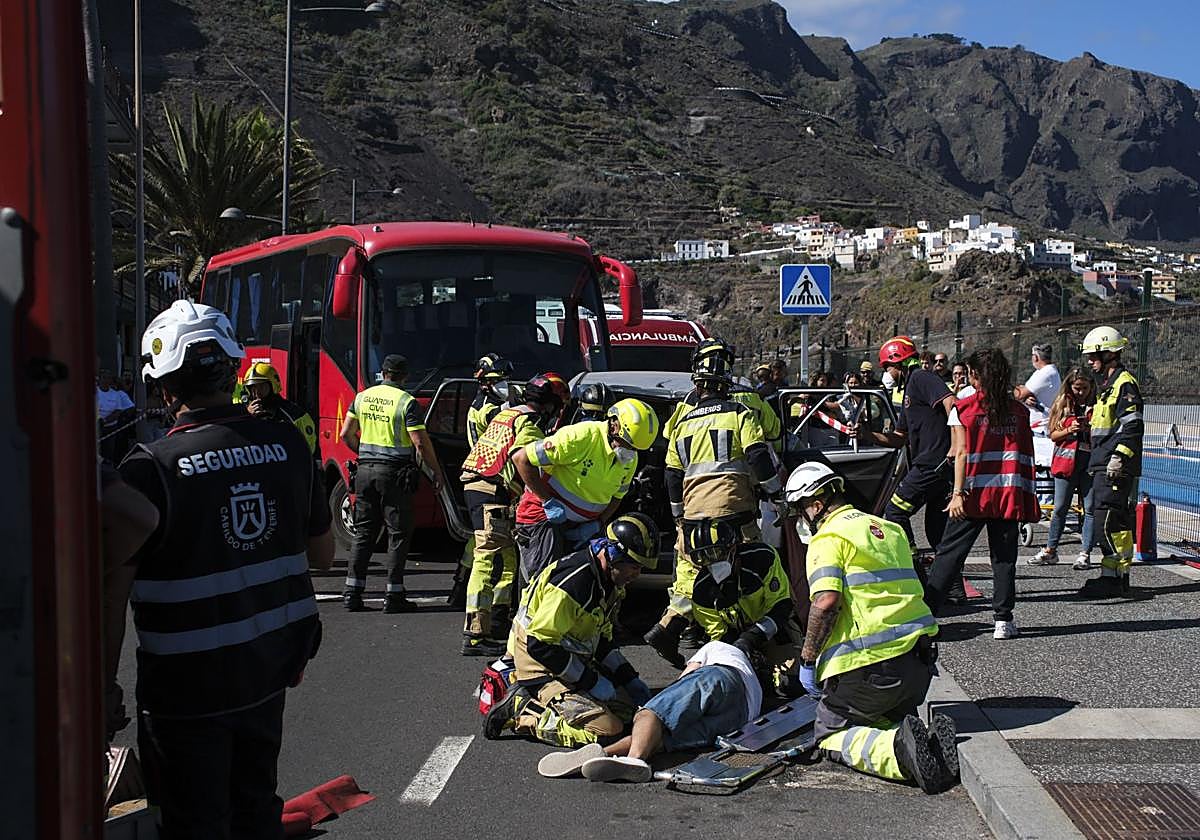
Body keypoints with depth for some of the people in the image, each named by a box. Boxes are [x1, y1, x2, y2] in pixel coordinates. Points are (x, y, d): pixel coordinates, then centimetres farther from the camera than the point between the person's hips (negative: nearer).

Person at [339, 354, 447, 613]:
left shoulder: (363, 397, 7)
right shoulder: (406, 402, -9)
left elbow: (346, 434, 10)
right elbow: (421, 443, -12)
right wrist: (437, 472, -3)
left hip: (365, 471, 5)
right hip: (394, 473, -5)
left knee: (363, 532, 11)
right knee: (398, 534, 3)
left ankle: (352, 591, 8)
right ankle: (394, 596, 2)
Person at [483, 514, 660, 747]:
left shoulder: (612, 583, 6)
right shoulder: (572, 582, -26)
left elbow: (602, 639, 18)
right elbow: (539, 644, -25)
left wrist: (631, 679, 6)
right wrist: (591, 681, -19)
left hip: (575, 663, 10)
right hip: (543, 668, -10)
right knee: (605, 728, -22)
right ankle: (520, 710, -9)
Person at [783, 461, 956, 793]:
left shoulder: (829, 537, -5)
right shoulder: (889, 529, 21)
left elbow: (826, 601, -20)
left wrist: (808, 659, -10)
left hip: (868, 662, -7)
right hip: (918, 659, 8)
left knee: (830, 735, 8)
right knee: (889, 720, 28)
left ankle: (898, 752, -22)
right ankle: (929, 740, -7)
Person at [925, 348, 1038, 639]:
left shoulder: (964, 408, -3)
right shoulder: (1019, 411, 7)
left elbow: (962, 453, -9)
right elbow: (1026, 457, 7)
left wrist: (958, 493, -10)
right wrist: (1028, 500, 12)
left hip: (974, 494, -2)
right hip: (1010, 495, 3)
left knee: (949, 553, 3)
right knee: (1004, 558, 8)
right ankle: (1003, 620, 5)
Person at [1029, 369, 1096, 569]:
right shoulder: (1062, 405, 8)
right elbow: (1053, 435, 7)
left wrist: (1092, 427, -12)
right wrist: (1069, 430, -10)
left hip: (1090, 462, -1)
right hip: (1066, 460, 1)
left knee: (1090, 509, -1)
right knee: (1060, 508, 5)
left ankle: (1085, 553, 5)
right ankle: (1050, 551, 13)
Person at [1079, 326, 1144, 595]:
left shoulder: (1124, 384, -10)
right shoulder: (1106, 385, 22)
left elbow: (1132, 426, -18)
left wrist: (1118, 457, -23)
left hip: (1116, 468, -10)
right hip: (1102, 466, 10)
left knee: (1110, 522, -13)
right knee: (1108, 521, 11)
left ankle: (1116, 577, -10)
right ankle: (1112, 575, 15)